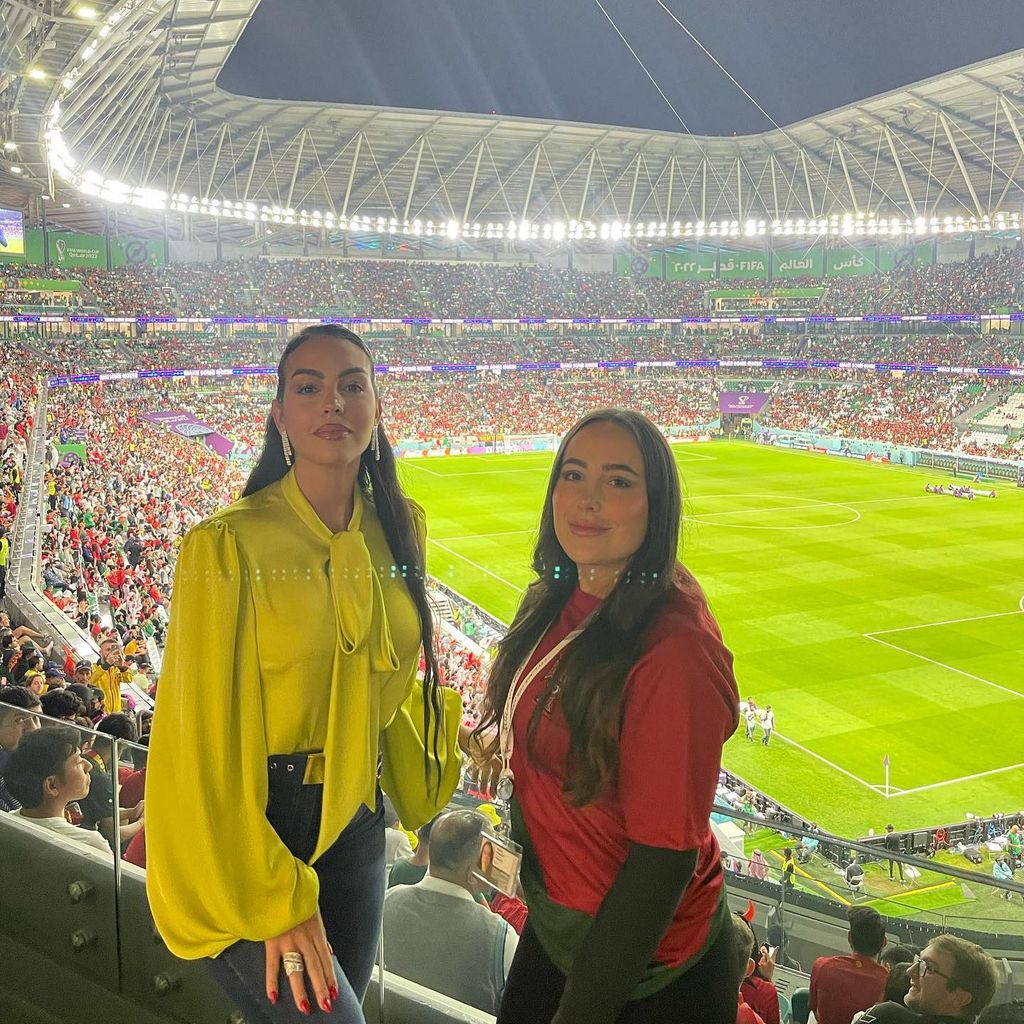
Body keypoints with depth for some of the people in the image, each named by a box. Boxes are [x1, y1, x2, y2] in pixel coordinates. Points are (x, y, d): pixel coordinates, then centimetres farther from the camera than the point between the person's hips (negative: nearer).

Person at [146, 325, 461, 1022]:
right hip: (246, 833, -5)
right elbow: (205, 737, -16)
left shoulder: (402, 528, 1)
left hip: (355, 825, 6)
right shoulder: (229, 544, -17)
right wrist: (275, 898, -18)